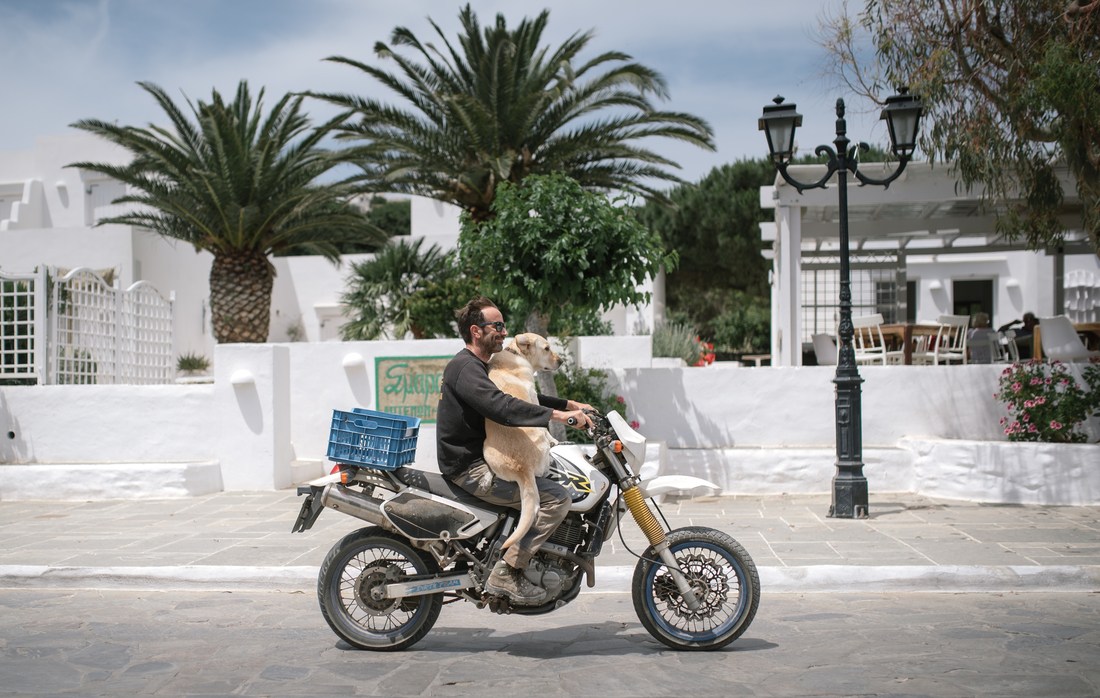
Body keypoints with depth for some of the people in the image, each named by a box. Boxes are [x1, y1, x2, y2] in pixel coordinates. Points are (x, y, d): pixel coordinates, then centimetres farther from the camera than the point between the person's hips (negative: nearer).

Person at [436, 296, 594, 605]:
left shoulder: (477, 366, 18)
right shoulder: (465, 367, -16)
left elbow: (521, 397, 23)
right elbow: (502, 407, -33)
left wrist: (569, 404, 12)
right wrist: (558, 416, -37)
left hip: (478, 460, 11)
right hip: (472, 469, -11)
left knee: (553, 474, 22)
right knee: (557, 498, -18)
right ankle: (506, 573, -15)